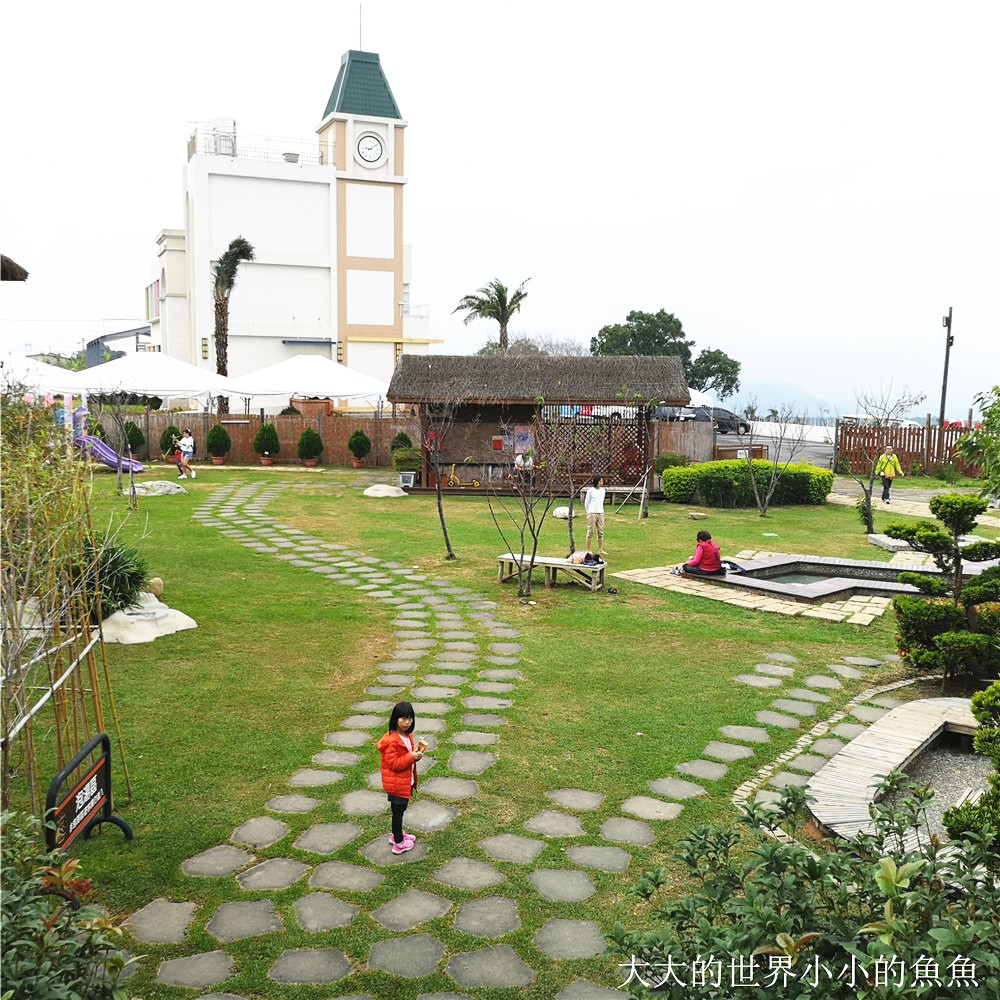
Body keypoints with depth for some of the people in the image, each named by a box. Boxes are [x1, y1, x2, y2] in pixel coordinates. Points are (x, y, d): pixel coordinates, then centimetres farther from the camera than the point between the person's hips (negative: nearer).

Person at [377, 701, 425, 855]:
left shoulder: (407, 735, 4)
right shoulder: (392, 741, -25)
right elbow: (393, 763, -25)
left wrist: (416, 752, -2)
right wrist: (411, 757, -27)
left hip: (407, 781, 9)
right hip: (397, 783, -9)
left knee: (401, 810, 23)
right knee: (398, 812, 5)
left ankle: (397, 834, 42)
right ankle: (399, 844, 18)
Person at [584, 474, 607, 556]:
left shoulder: (602, 490, 11)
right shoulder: (590, 490, -5)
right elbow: (586, 503, 2)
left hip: (600, 513, 5)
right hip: (592, 513, -5)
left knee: (601, 532, 5)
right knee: (590, 532, -2)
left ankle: (600, 550, 11)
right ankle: (588, 550, 4)